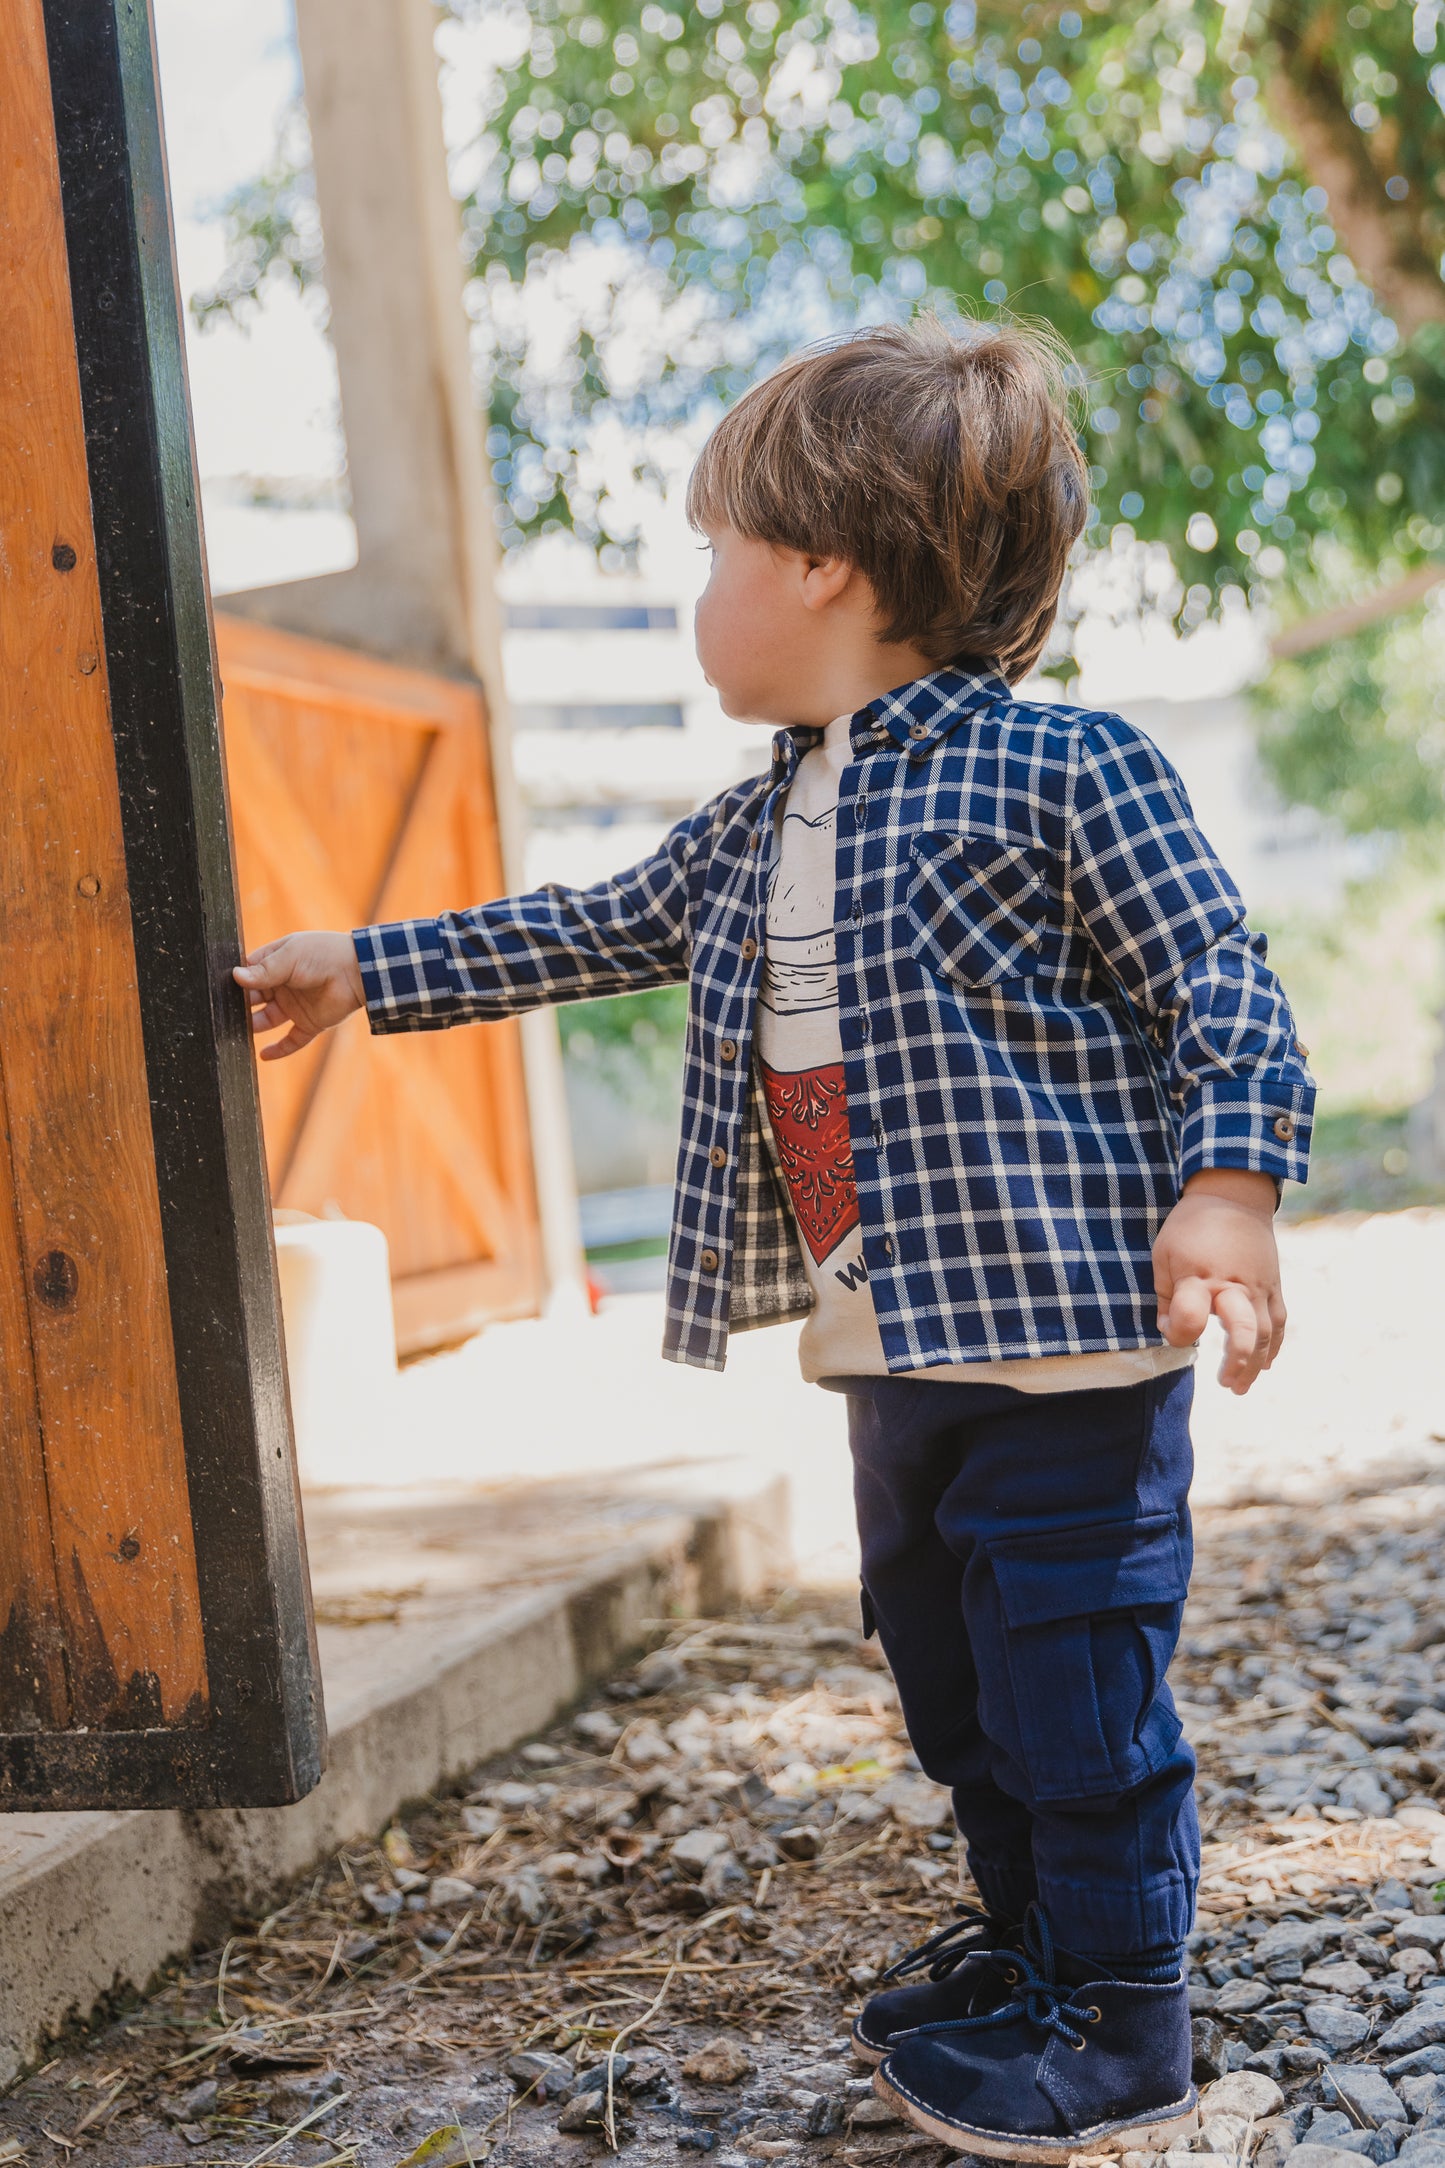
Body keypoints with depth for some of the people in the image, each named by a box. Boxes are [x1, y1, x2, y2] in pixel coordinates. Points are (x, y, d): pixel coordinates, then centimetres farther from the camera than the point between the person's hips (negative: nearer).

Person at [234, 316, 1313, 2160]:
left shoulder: (1064, 768, -11)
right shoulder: (751, 832, 13)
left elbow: (1224, 985, -13)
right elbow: (598, 931, 24)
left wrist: (1227, 1184, -26)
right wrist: (367, 971, 28)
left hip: (1063, 1329, -8)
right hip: (890, 1349, 8)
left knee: (1073, 1672, 0)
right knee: (947, 1672, 19)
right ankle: (1025, 1943, 38)